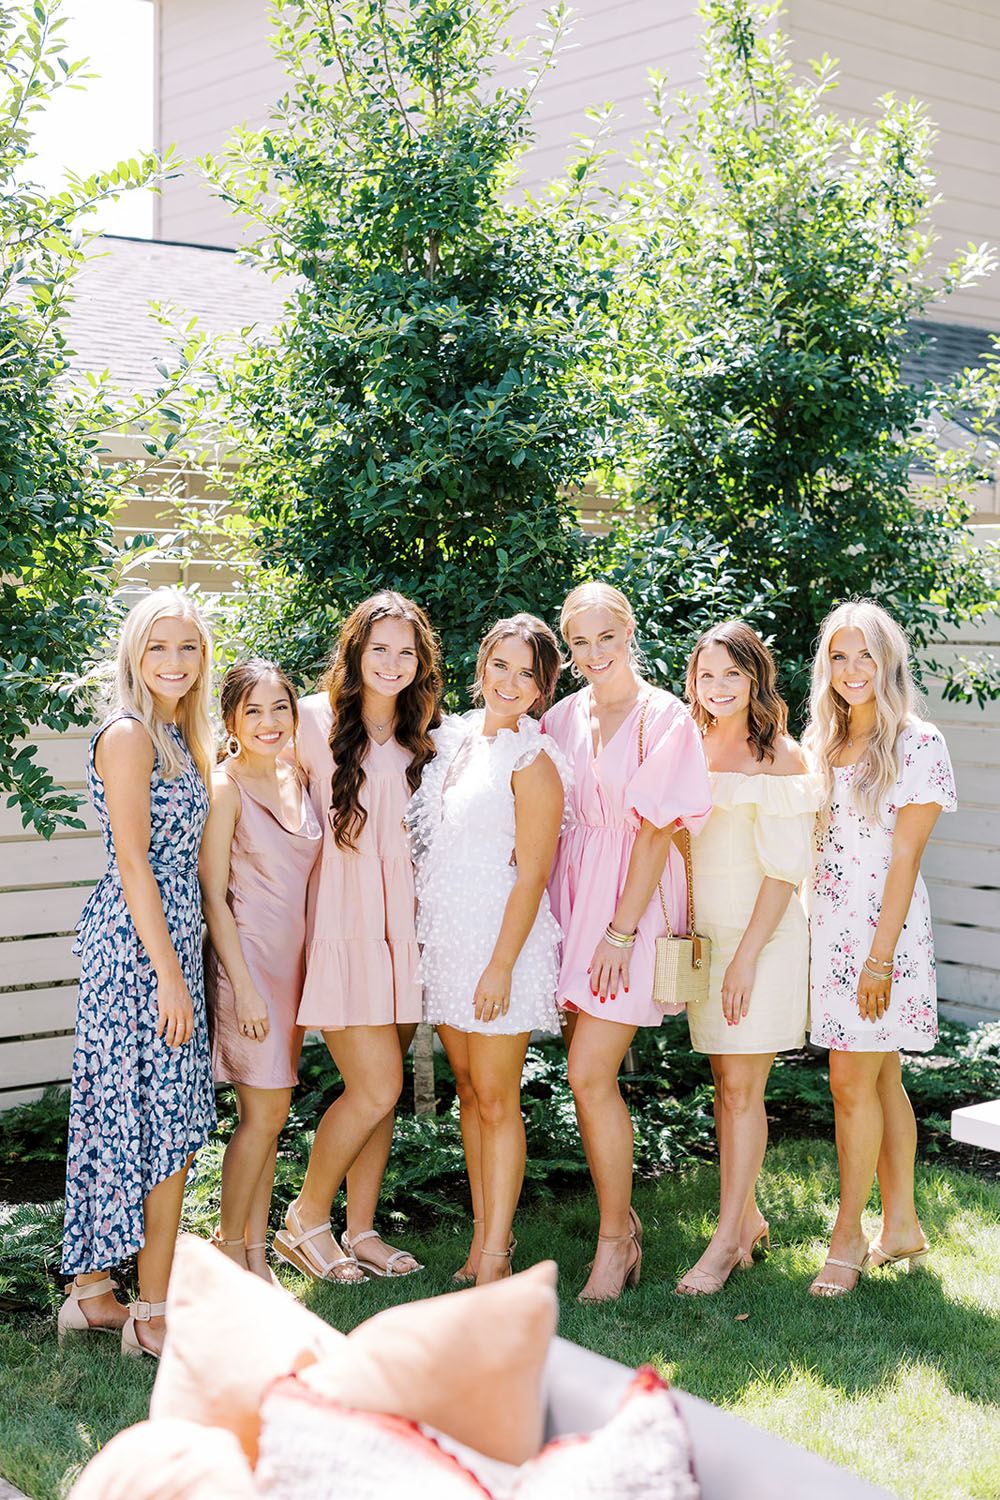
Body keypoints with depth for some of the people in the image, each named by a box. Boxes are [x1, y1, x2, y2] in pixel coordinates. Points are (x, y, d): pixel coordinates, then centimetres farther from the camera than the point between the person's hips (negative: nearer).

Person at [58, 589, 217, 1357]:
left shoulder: (179, 736, 16)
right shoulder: (127, 734, -12)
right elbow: (132, 860, -16)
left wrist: (177, 966, 15)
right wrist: (169, 973, -18)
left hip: (168, 938, 9)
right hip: (139, 945, -9)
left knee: (125, 1117, 12)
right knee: (163, 1122, -4)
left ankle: (92, 1292, 21)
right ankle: (152, 1314, 5)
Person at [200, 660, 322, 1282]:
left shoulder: (297, 777, 9)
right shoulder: (226, 788, -11)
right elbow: (213, 896, -12)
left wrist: (313, 964, 13)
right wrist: (244, 987, -15)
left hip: (295, 960, 7)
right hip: (246, 957, -7)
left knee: (270, 1114, 10)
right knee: (265, 1111, -6)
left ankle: (255, 1252, 17)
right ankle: (228, 1250, 9)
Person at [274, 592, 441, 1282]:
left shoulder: (421, 734, 11)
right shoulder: (316, 721, -3)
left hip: (402, 922, 5)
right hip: (341, 920, -5)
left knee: (380, 1089, 9)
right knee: (377, 1088, -8)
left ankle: (360, 1230, 22)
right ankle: (307, 1219, 12)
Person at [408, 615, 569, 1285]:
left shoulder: (533, 760, -12)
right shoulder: (456, 738, 9)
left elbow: (531, 875, -14)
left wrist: (501, 966, -17)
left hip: (502, 939, -7)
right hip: (446, 938, 7)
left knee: (496, 1100, -2)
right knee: (469, 1092, 13)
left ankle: (496, 1259, 6)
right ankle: (485, 1234, 23)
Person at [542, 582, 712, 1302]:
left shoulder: (665, 718, -6)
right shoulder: (564, 717, 11)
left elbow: (656, 830, -10)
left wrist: (622, 930, -14)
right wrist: (550, 911, 4)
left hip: (632, 899, -6)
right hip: (571, 893, 6)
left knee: (590, 1075, -11)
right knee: (593, 1072, 9)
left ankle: (616, 1242, 3)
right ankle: (622, 1214, 27)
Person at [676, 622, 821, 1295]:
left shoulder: (780, 756, -9)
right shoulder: (694, 750, 9)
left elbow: (786, 868, -12)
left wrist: (746, 955, -17)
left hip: (763, 936, -6)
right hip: (705, 936, 6)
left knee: (741, 1089, -5)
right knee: (725, 1084, 10)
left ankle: (727, 1239, 2)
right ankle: (749, 1218, 23)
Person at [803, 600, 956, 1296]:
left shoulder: (918, 744, -8)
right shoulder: (819, 742, 12)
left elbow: (904, 858, -12)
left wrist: (880, 957, -15)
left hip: (882, 927, -6)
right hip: (825, 926, 6)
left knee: (852, 1083, -6)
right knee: (882, 1081, 12)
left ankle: (849, 1236, 6)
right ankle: (902, 1227, 21)